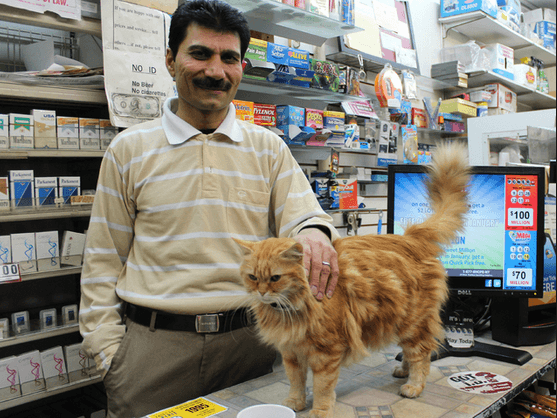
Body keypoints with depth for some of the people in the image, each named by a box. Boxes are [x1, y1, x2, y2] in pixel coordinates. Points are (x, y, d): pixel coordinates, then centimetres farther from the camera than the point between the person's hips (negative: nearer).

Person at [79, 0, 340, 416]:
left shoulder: (269, 149, 5)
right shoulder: (129, 149, 2)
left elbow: (301, 212, -3)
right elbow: (104, 261, 5)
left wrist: (312, 232, -27)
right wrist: (108, 351, -1)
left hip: (249, 339, 2)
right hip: (151, 345, -1)